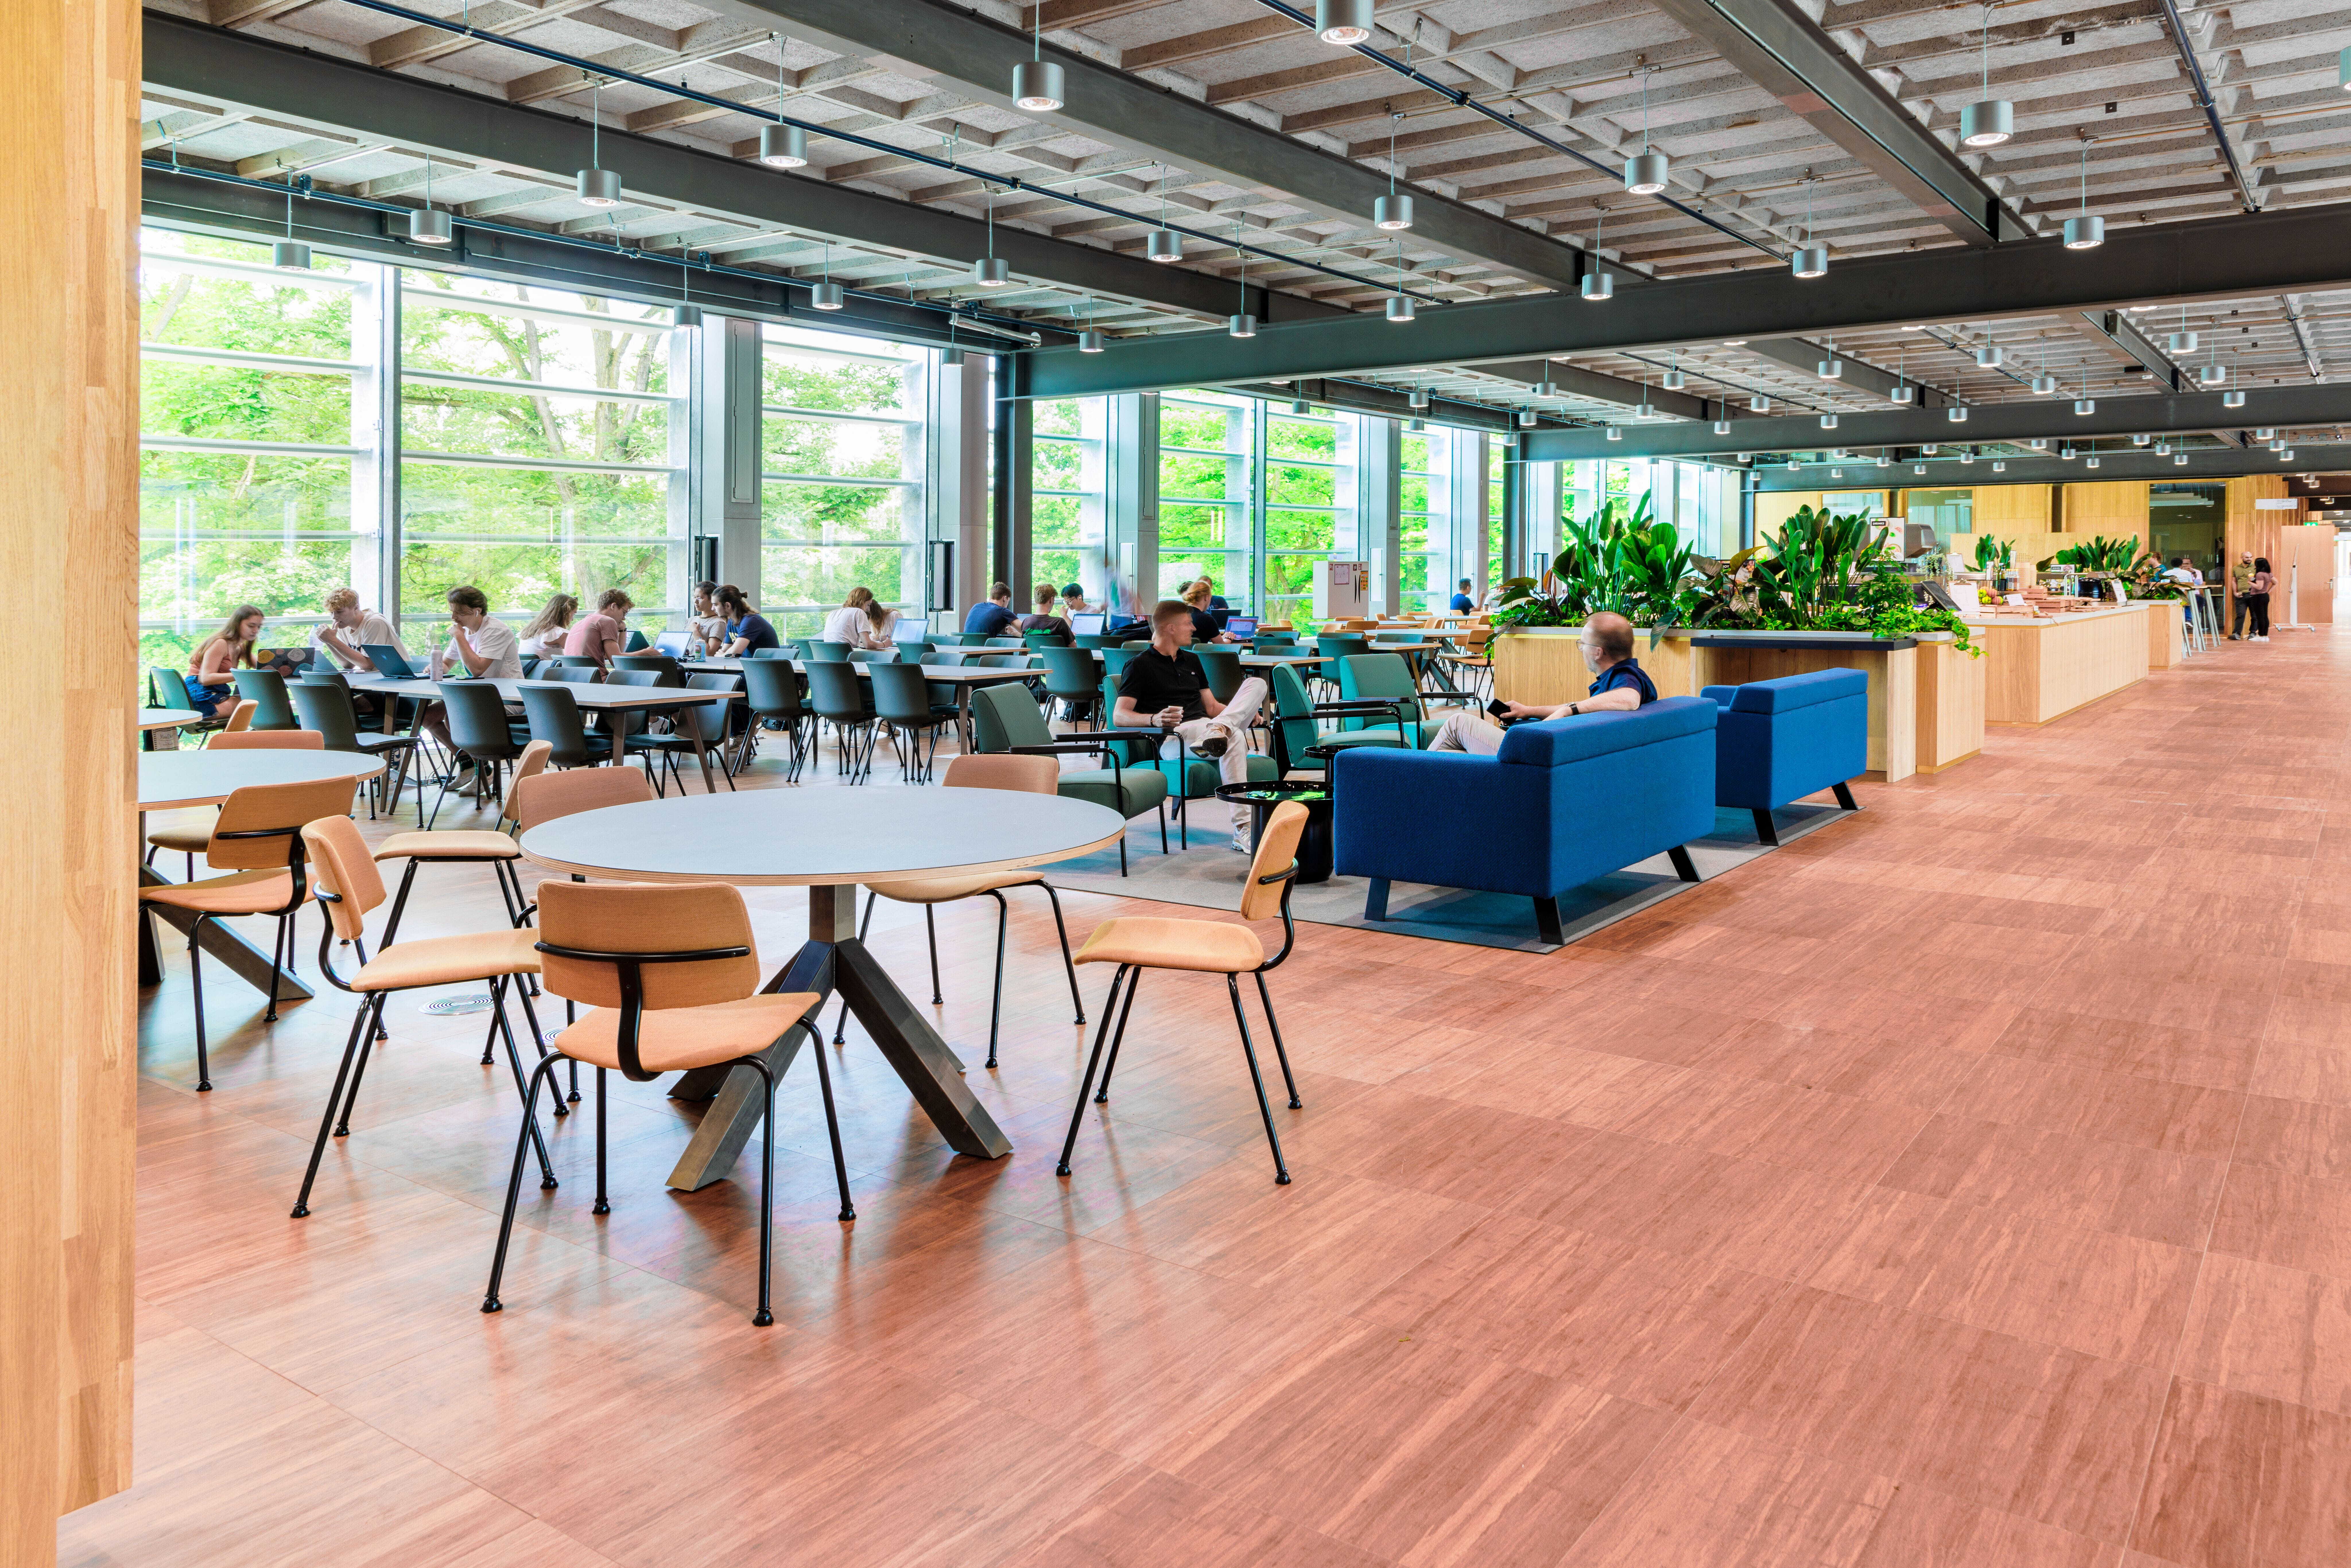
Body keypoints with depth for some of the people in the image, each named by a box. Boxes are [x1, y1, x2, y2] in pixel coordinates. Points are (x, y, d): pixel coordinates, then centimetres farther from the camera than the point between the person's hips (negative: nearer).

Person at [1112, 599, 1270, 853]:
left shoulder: (1192, 660, 28)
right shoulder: (1140, 665, 5)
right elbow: (1119, 717, -5)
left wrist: (1246, 711, 6)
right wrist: (1155, 719, -26)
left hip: (1206, 726, 7)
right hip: (1176, 734, -7)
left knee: (1256, 683, -9)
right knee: (1235, 738, -36)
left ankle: (1221, 728, -36)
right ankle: (1242, 830, -41)